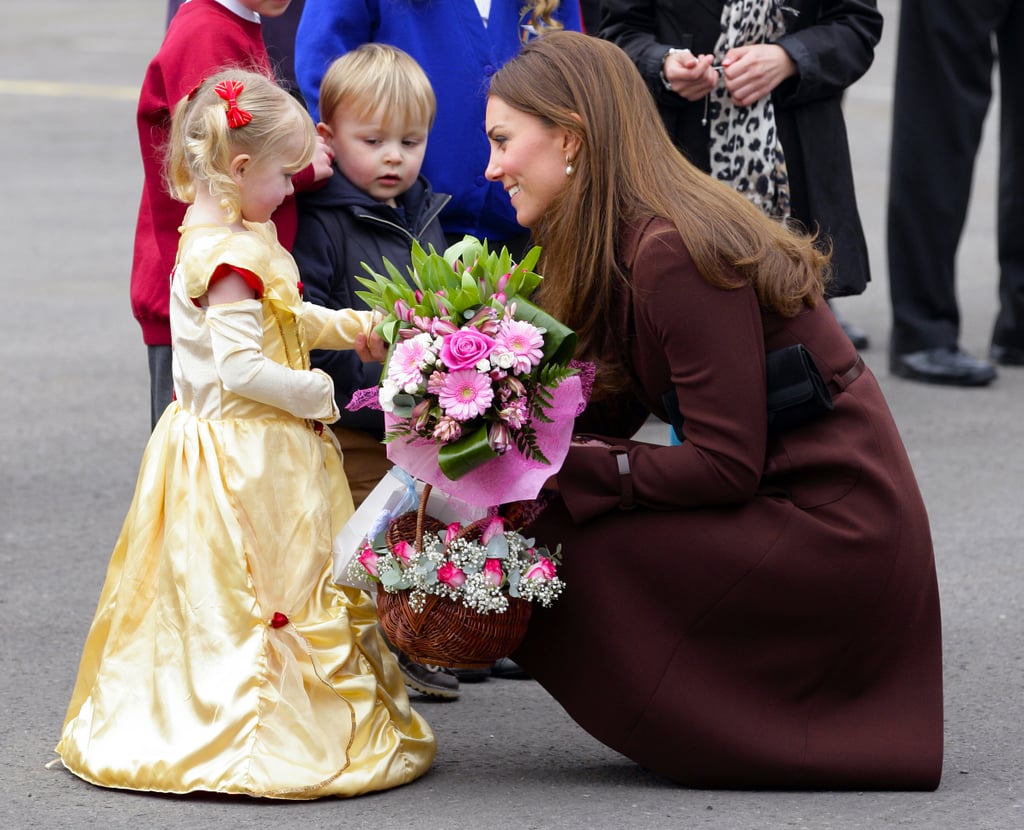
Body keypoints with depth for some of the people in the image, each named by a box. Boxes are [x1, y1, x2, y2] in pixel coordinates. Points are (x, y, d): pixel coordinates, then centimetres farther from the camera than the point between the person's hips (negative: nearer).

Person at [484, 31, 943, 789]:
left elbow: (726, 464, -22)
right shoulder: (623, 245, 10)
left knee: (557, 549, -13)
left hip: (830, 531, -10)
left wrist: (560, 473, -18)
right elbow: (605, 413, 8)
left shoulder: (673, 254, -20)